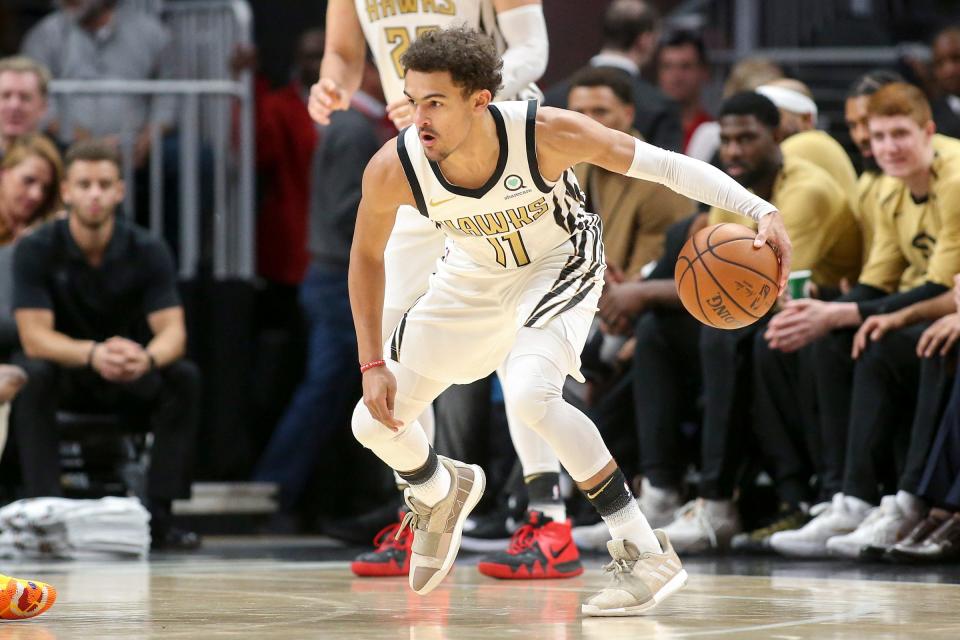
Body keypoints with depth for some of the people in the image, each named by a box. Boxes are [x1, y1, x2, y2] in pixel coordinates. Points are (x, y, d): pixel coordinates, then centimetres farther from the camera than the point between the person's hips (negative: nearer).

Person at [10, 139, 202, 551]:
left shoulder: (147, 251, -10)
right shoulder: (36, 250, -14)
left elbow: (173, 331, -18)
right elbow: (34, 336, -22)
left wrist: (147, 358, -44)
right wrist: (93, 354, -43)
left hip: (131, 380, 1)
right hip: (64, 372, -1)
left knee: (184, 378, -27)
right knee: (30, 376, -34)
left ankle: (158, 514, -24)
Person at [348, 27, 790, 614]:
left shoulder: (547, 134, -36)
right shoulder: (393, 169, -28)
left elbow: (661, 164, -28)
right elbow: (367, 257, -8)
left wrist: (762, 211, -39)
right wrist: (373, 364, -9)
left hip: (558, 266, -4)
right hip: (473, 279, 4)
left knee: (529, 394, -32)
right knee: (375, 422, 6)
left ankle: (648, 554, -21)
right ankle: (442, 492, 44)